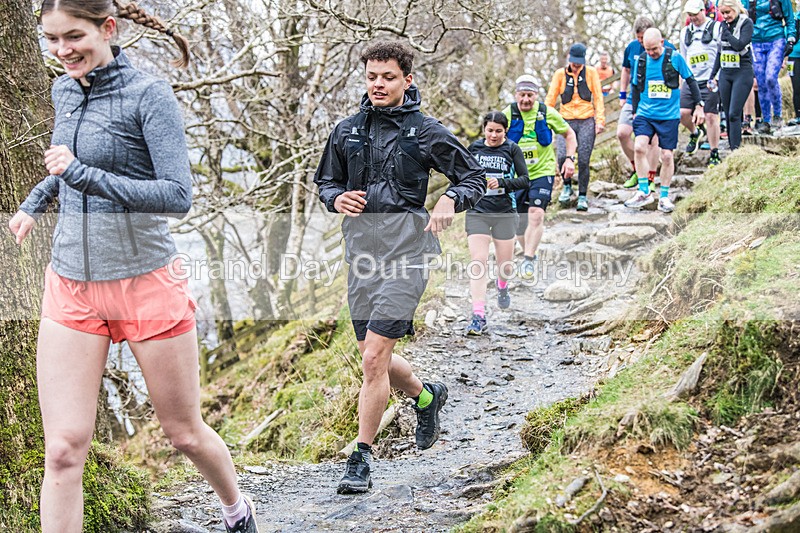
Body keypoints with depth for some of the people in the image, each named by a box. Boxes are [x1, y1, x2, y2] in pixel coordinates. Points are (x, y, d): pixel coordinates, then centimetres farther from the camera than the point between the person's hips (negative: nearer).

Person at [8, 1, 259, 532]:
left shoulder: (150, 95, -12)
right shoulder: (65, 91, 7)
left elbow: (178, 196, -21)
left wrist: (83, 174, -27)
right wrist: (35, 202, 27)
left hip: (145, 284, -4)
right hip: (71, 286, 5)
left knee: (185, 432, 12)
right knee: (63, 450, -4)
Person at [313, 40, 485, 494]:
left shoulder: (426, 132, 0)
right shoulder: (348, 131, 11)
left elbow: (475, 177, 6)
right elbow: (326, 181, 22)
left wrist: (451, 200, -16)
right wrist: (337, 198, -2)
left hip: (405, 249, -5)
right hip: (362, 247, 5)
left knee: (375, 357, -13)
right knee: (376, 359, 12)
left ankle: (362, 458, -3)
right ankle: (427, 396, 44)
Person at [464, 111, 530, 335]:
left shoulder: (512, 149, 0)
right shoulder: (474, 148, 5)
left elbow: (525, 180, -5)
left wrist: (501, 183, -20)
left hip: (505, 213, 0)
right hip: (477, 212, 0)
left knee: (505, 264, 9)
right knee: (479, 262, -12)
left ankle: (502, 287, 47)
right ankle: (478, 316, -14)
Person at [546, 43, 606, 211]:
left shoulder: (591, 72, 4)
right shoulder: (560, 74, 4)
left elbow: (598, 97, 5)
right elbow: (550, 98, 6)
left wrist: (600, 120, -4)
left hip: (587, 122, 0)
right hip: (566, 121, 0)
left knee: (583, 161, -6)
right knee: (562, 156, -16)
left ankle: (582, 197, 9)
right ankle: (567, 186, 11)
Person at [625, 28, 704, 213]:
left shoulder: (675, 58, -5)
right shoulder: (641, 61, 4)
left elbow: (691, 81, 4)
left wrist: (698, 106, 2)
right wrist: (635, 111, 19)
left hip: (669, 116, -2)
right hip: (645, 114, 2)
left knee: (667, 155, 0)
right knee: (639, 147, -20)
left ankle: (664, 197, 15)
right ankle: (644, 192, -11)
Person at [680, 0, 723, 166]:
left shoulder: (717, 28, -2)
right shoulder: (685, 32, 15)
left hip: (711, 81, -5)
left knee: (711, 116, -7)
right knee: (682, 112, -9)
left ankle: (715, 155, 2)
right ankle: (695, 133, 24)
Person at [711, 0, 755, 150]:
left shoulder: (746, 23, -6)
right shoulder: (723, 25, 12)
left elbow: (740, 45, -20)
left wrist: (726, 31, -11)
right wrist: (712, 74, 18)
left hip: (742, 73, -6)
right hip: (725, 74, 6)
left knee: (734, 114, -14)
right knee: (728, 115, 5)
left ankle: (735, 150, -14)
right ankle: (732, 148, 10)